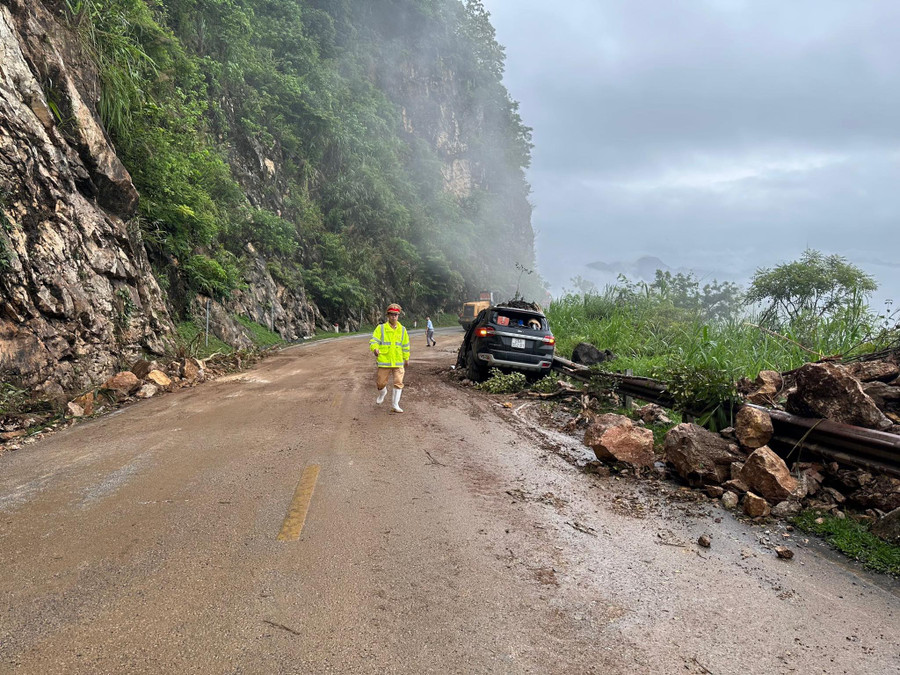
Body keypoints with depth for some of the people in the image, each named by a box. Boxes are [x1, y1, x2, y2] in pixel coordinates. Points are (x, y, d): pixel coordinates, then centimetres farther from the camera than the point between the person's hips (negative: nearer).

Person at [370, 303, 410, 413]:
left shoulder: (402, 330, 7)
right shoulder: (381, 328, -1)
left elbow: (406, 346, 16)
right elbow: (373, 341, -10)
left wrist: (406, 358, 20)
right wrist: (375, 348, -31)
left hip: (398, 361, 1)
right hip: (384, 361, -1)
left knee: (398, 382, -4)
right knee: (380, 382, 6)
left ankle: (395, 405, 9)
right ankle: (382, 393, 42)